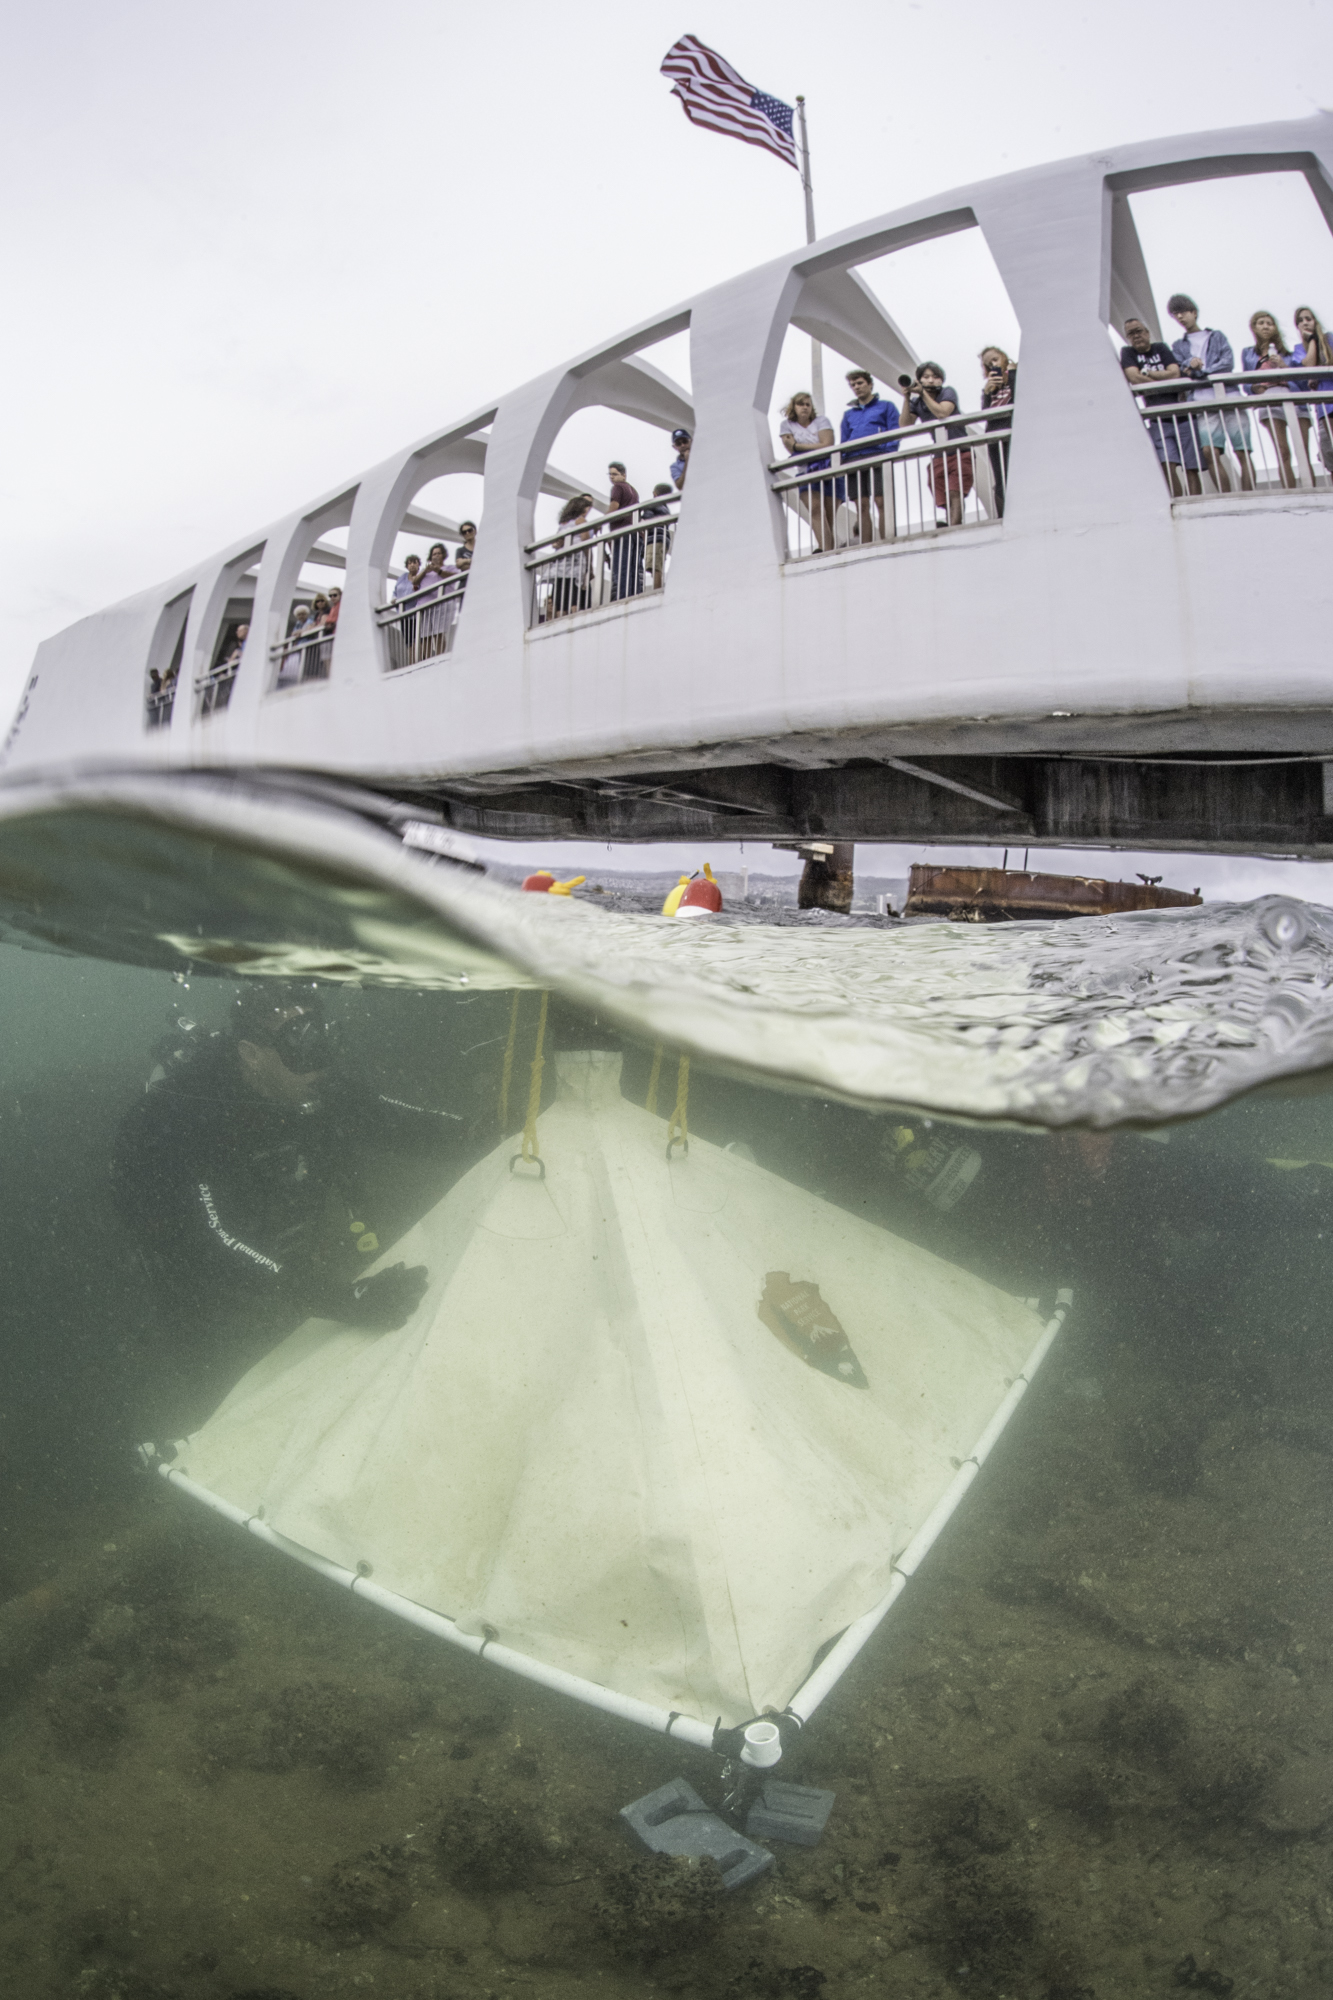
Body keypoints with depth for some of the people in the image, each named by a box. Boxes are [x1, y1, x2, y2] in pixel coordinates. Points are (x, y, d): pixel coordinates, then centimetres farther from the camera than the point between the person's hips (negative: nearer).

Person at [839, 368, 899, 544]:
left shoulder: (886, 406, 16)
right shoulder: (848, 414, 26)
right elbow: (844, 443, 23)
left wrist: (888, 455, -13)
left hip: (877, 457, -3)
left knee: (881, 502, -14)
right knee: (861, 506, -4)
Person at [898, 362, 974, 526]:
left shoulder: (948, 393, 0)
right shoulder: (916, 403, 10)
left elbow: (942, 413, -20)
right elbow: (906, 426, -4)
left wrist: (923, 393, -17)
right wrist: (906, 397, -9)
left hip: (960, 453, -4)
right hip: (939, 458, 4)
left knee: (955, 494, -21)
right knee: (946, 503, -4)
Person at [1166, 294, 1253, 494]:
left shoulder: (1216, 336, 19)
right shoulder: (1178, 346, 23)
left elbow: (1228, 363, 4)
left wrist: (1199, 372, -6)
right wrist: (1190, 363, -16)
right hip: (1204, 404, 0)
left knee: (1243, 452, -8)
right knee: (1209, 452, -18)